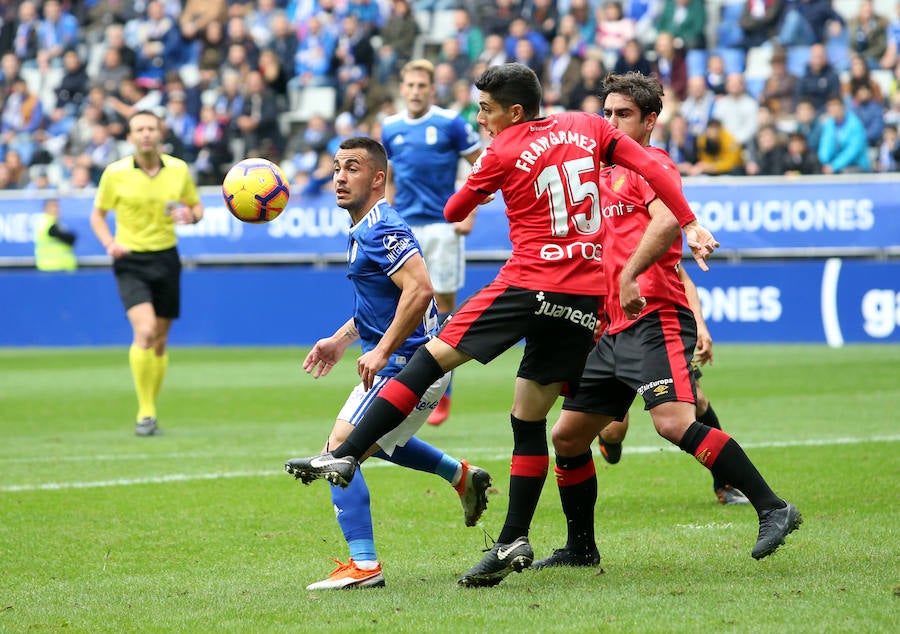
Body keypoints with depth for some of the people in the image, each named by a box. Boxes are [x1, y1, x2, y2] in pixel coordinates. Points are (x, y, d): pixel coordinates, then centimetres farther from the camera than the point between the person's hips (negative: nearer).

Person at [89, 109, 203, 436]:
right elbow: (98, 214, 6)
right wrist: (110, 243, -13)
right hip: (131, 260, -3)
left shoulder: (179, 170, 1)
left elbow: (196, 206, 14)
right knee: (145, 331, -22)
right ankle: (145, 413, -14)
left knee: (160, 341, 8)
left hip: (166, 259, 3)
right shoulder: (115, 173, -5)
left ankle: (150, 413, 23)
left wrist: (190, 215, -10)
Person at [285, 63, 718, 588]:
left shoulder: (502, 154, 1)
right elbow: (653, 168, 5)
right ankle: (515, 541, 5)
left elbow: (454, 212, 14)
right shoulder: (588, 127, 12)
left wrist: (472, 199, 35)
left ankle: (345, 456, -11)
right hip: (588, 296, 5)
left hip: (531, 284, -5)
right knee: (529, 418, 10)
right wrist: (691, 224, 7)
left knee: (434, 357, -3)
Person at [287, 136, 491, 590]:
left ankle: (363, 565, -20)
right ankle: (463, 477, 41)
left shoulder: (382, 230, -19)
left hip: (408, 366, -11)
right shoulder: (363, 230, 14)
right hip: (400, 363, 11)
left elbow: (420, 289, -30)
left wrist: (382, 352, -29)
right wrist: (341, 340, 19)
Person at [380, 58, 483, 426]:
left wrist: (468, 213, -8)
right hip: (405, 228, 3)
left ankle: (442, 391, 6)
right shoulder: (390, 128, 9)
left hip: (442, 226, -3)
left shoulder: (450, 123, -4)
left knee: (444, 304, -1)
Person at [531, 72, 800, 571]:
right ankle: (581, 547, 23)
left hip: (655, 319, -9)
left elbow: (668, 221, -23)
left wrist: (630, 274, -30)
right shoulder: (609, 174, 24)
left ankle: (772, 508, -25)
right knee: (567, 436, 10)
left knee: (674, 422, -27)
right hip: (616, 328, 9)